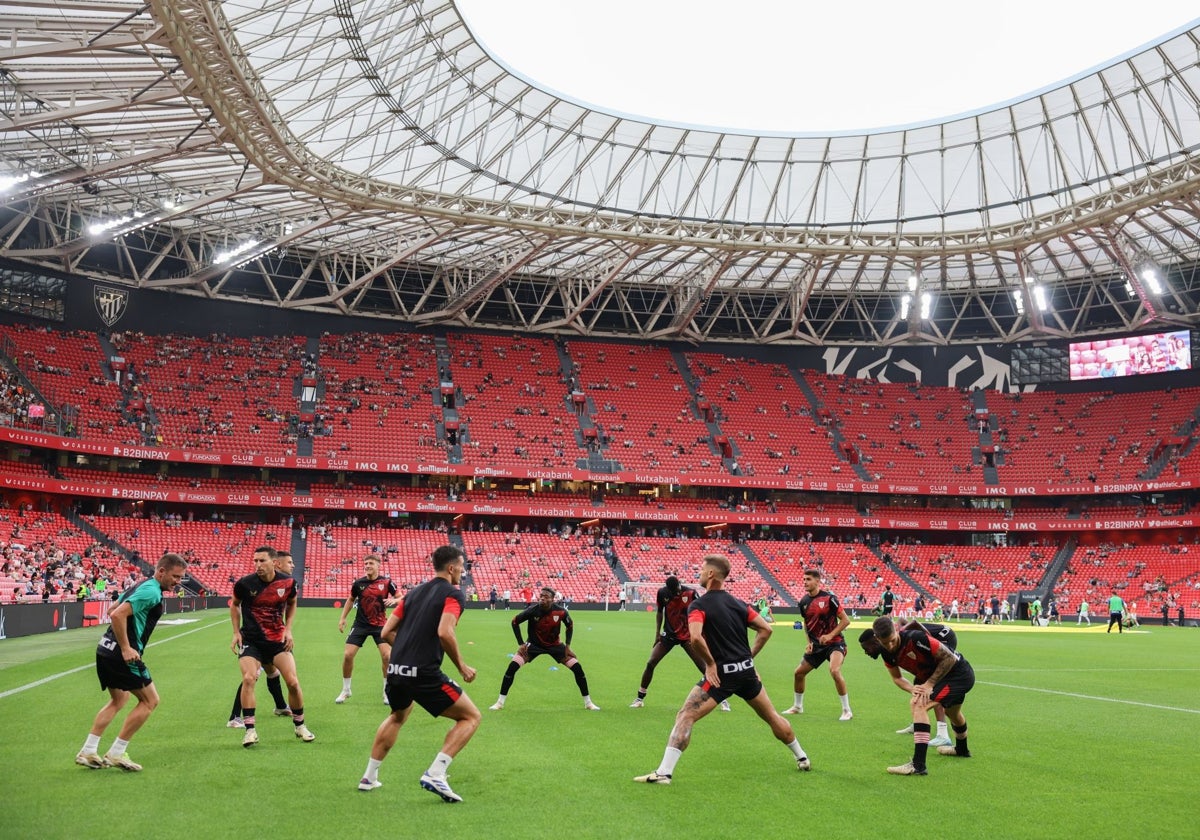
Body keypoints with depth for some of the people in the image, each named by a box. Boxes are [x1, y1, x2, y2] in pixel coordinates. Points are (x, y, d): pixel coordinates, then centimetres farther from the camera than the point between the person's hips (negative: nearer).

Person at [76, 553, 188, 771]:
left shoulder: (140, 586, 14)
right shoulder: (151, 592, -17)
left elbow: (112, 610, 24)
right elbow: (118, 615, -27)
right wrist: (126, 648, -23)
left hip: (106, 650, 10)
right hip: (121, 654, -10)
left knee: (119, 699, 26)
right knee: (150, 700, 1)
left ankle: (88, 751, 24)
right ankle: (116, 753, 4)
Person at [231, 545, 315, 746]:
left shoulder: (288, 582, -9)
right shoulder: (244, 583, -13)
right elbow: (234, 604, 8)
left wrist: (288, 629, 2)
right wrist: (236, 632, 1)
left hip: (278, 639, 1)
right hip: (250, 639, -1)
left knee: (293, 682, -4)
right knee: (248, 678, -22)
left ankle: (300, 726, 17)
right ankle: (250, 730, -10)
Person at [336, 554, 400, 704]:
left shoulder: (386, 582, -8)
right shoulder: (358, 583, -3)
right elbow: (351, 599, 15)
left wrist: (394, 601, -25)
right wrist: (343, 618, 10)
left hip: (380, 624, -1)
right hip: (361, 624, 2)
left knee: (387, 655, -13)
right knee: (347, 655, -6)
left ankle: (387, 691, 6)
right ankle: (346, 690, 15)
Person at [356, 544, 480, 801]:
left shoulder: (415, 592, 17)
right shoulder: (453, 594, -4)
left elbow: (386, 632, 15)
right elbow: (444, 633, -21)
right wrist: (462, 667, -10)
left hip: (395, 671, 8)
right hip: (424, 674, -7)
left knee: (398, 716, 36)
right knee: (471, 717, 6)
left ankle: (369, 777, 36)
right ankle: (435, 774, -9)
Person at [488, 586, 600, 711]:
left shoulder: (561, 611, -22)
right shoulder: (533, 610, -25)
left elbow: (570, 625, -1)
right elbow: (515, 622, -10)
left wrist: (567, 645, -5)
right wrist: (521, 643, -12)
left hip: (554, 645, 1)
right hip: (534, 644, -1)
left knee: (577, 667, -8)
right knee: (512, 666, -19)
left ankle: (588, 702, 10)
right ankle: (500, 702, -5)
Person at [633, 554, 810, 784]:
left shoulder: (698, 605, -10)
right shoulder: (737, 603, 9)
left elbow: (696, 637, -28)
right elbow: (766, 630, 8)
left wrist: (710, 663, -14)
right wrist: (749, 655, 14)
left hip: (721, 673, -6)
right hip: (746, 670, 6)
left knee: (685, 717, -6)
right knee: (772, 716, 25)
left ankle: (663, 773, -15)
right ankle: (802, 758, 41)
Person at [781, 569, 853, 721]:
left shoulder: (829, 598, -15)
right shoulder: (804, 602, 2)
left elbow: (845, 620, -12)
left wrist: (830, 635, -20)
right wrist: (809, 642, 8)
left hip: (834, 642, -6)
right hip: (816, 645, 7)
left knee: (834, 670, -29)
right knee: (798, 673, 8)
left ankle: (846, 710, -14)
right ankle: (797, 707, 31)